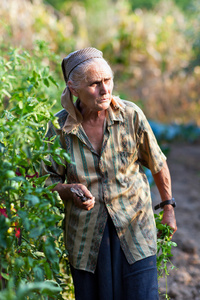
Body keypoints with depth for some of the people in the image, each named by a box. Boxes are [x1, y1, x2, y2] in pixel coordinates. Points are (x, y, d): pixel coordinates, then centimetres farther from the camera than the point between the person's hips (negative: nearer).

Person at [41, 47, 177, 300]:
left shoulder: (131, 115, -10)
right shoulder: (60, 126, -8)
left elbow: (157, 164, 5)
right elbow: (49, 182, 2)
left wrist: (168, 208, 13)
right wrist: (71, 190, -18)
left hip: (134, 228, -1)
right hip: (86, 236, 1)